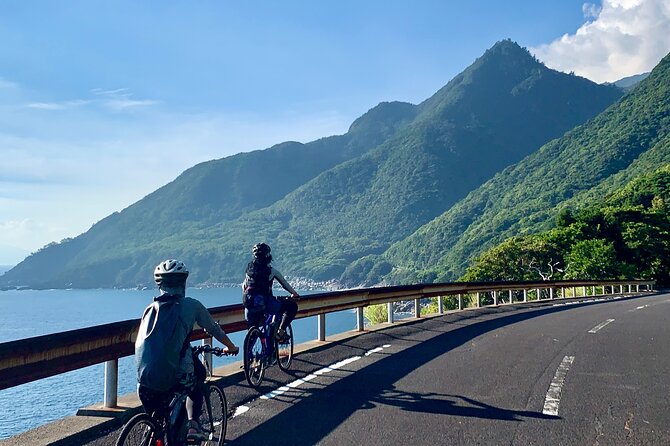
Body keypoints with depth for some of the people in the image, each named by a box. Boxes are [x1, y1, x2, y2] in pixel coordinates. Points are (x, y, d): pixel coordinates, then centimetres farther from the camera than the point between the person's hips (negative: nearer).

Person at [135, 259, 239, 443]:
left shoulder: (150, 309, 17)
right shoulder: (190, 305, 7)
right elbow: (214, 329, 20)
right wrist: (231, 347, 40)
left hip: (144, 380, 3)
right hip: (174, 378, -3)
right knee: (198, 374, 30)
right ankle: (193, 424, 16)